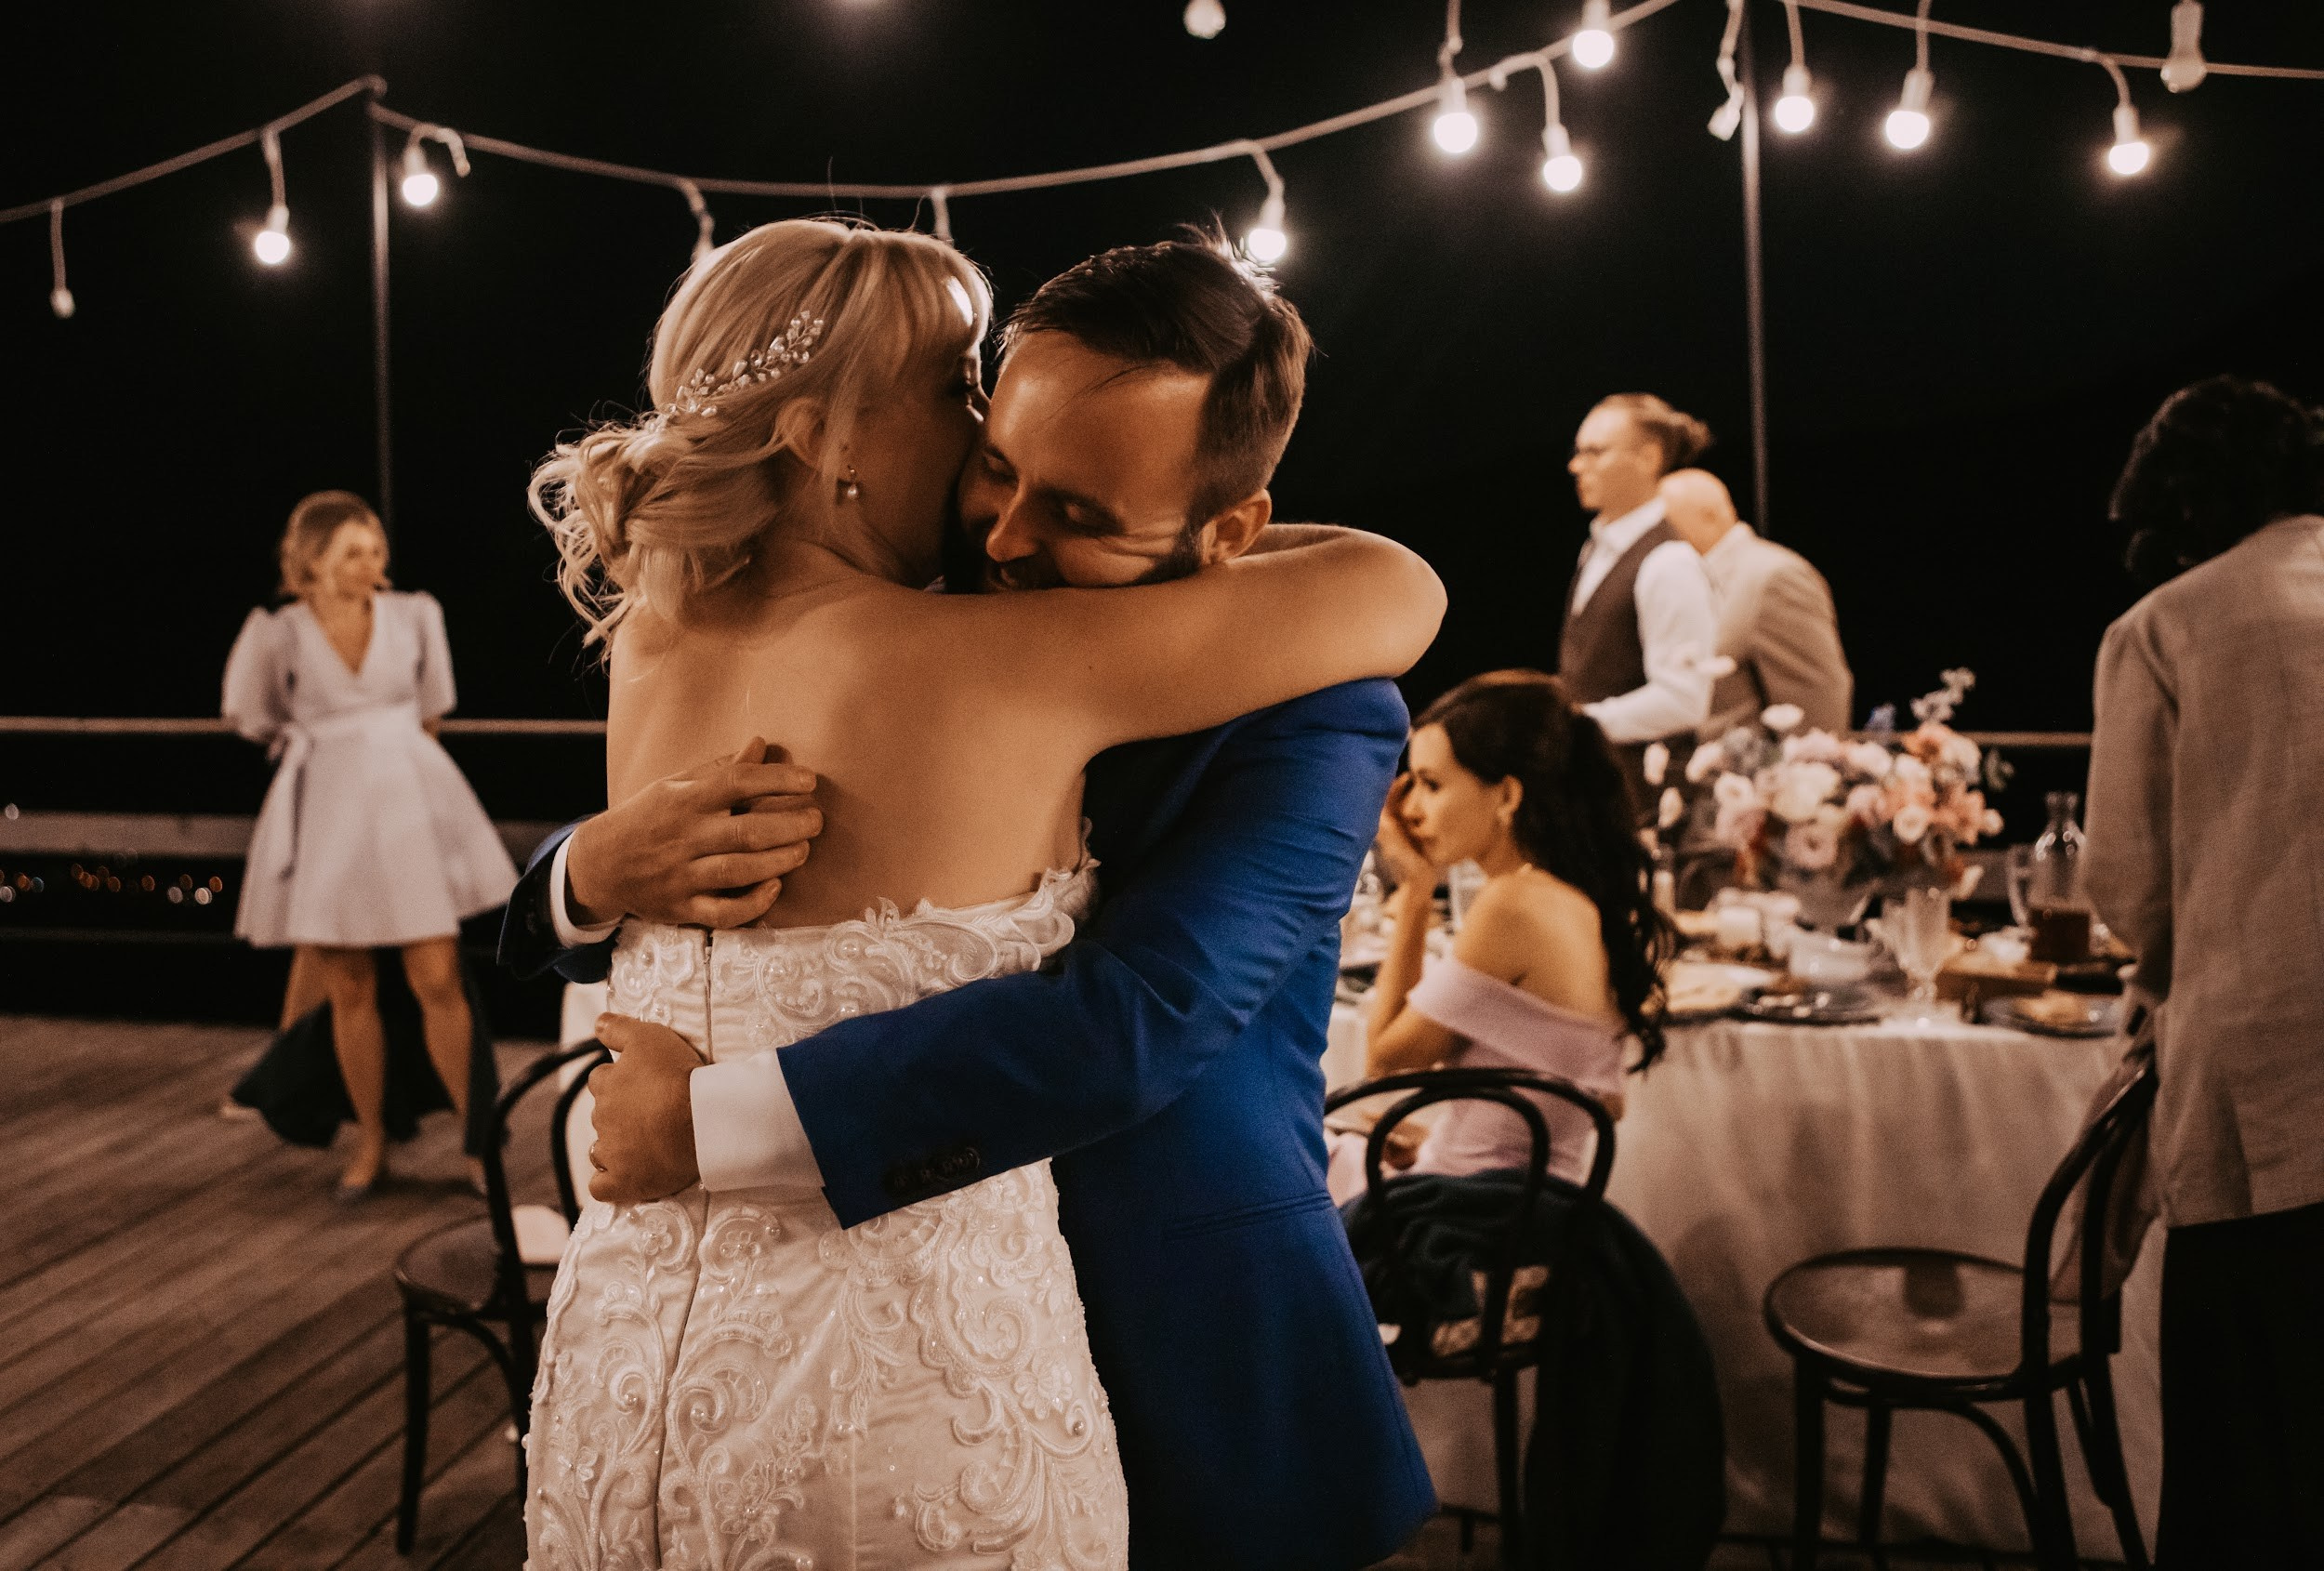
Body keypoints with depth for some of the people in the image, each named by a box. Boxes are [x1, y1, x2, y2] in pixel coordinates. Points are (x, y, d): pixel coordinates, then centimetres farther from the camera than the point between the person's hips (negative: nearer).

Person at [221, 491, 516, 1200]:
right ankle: (370, 1142, 21)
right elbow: (257, 718, 13)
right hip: (327, 815, 0)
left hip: (409, 803, 0)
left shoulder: (414, 616, 1)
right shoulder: (280, 636, -4)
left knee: (438, 982, -3)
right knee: (350, 991, 6)